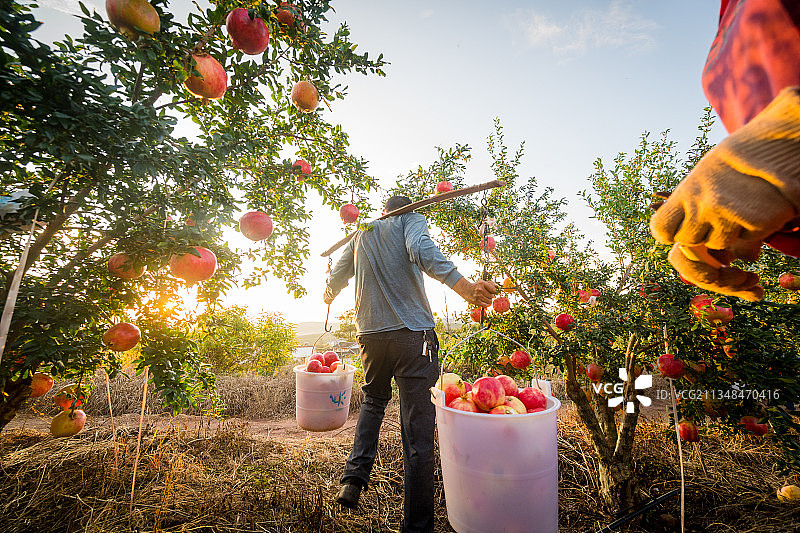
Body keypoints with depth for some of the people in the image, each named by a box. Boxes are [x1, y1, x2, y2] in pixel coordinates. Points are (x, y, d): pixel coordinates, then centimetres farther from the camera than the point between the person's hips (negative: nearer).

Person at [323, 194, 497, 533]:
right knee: (417, 429, 3)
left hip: (370, 334, 5)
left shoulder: (361, 234, 20)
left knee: (373, 401, 30)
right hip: (412, 333, -4)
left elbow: (334, 281, 28)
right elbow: (422, 251, -17)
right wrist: (466, 289, -26)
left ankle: (353, 479, 21)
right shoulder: (412, 219, 8)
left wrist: (329, 296, 50)